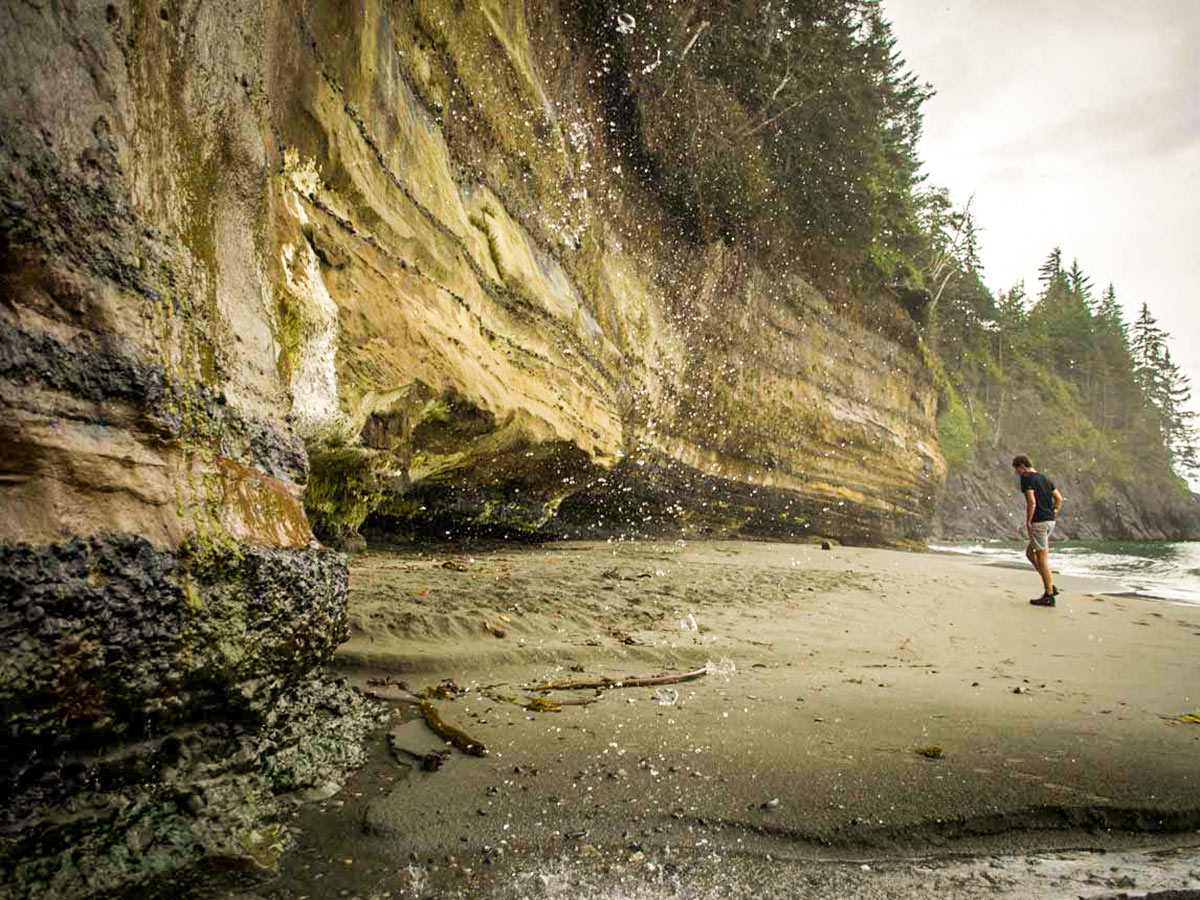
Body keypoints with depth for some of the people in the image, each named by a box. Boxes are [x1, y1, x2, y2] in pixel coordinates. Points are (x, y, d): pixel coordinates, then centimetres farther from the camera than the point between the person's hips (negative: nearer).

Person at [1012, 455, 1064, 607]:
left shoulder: (1026, 478, -10)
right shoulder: (1044, 478, 17)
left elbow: (1031, 502, -19)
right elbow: (1059, 499, 16)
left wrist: (1028, 523, -13)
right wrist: (1054, 515, 15)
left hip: (1039, 522, -9)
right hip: (1050, 520, 9)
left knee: (1042, 558, -3)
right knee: (1029, 552, 18)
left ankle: (1049, 595, 1)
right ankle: (1050, 586, 16)